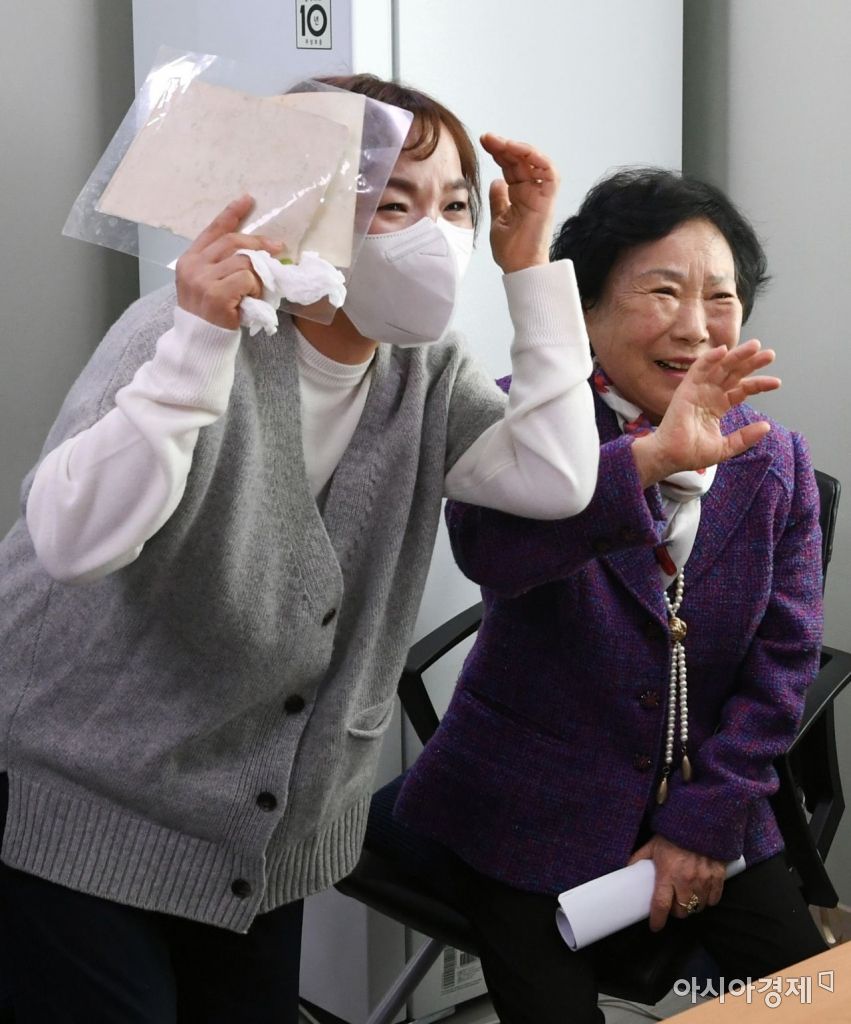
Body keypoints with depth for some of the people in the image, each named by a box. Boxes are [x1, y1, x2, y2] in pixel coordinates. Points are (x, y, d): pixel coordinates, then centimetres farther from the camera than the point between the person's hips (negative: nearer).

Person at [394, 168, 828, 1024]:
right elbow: (487, 546, -32)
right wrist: (652, 457, -44)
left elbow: (782, 662, -3)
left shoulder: (777, 463, 1)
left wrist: (702, 823, -10)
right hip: (533, 818, -3)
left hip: (708, 818, 3)